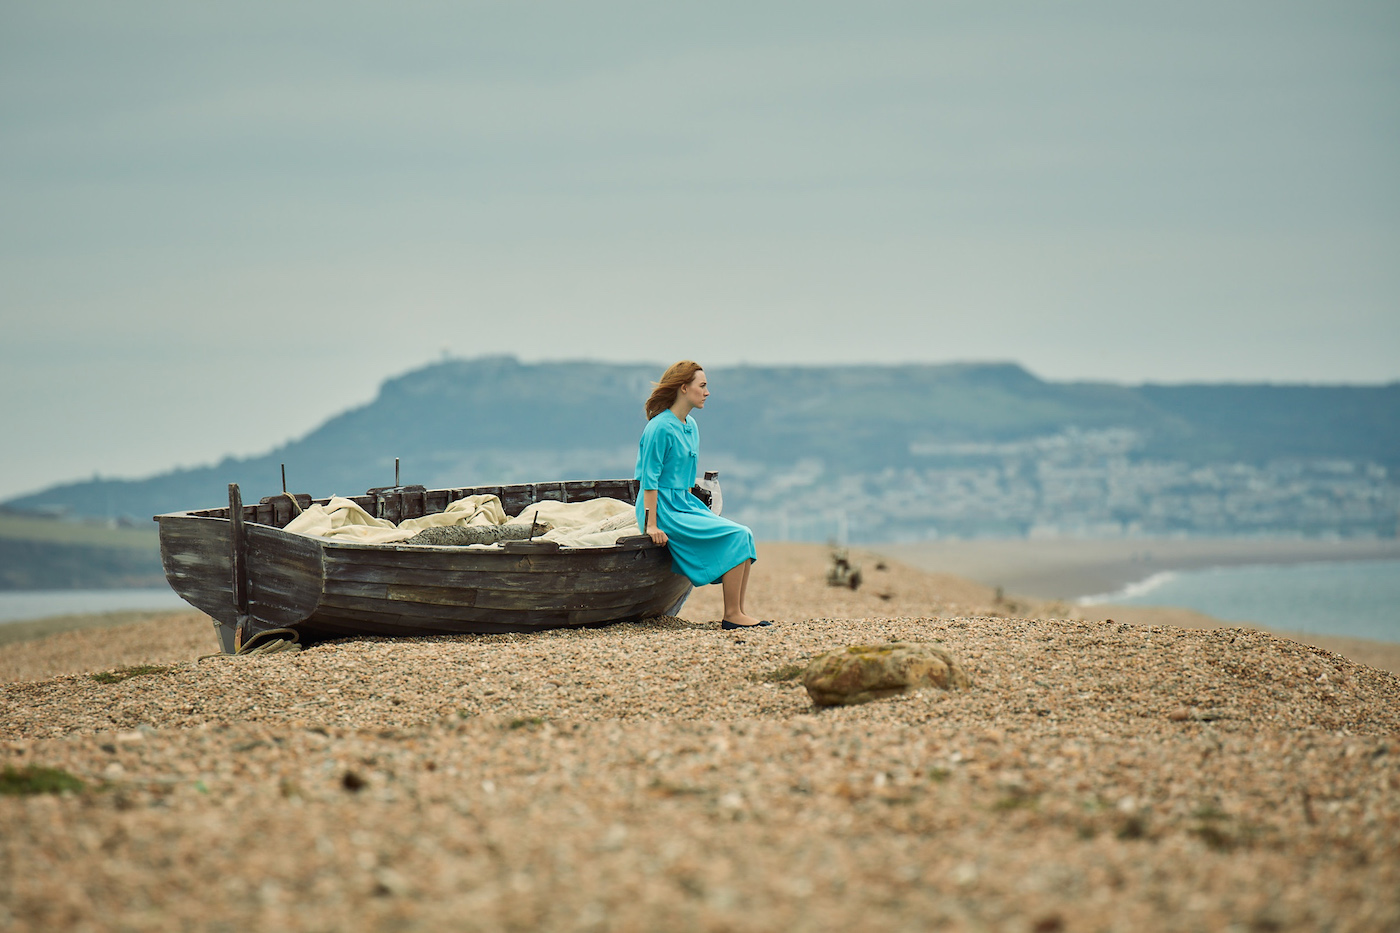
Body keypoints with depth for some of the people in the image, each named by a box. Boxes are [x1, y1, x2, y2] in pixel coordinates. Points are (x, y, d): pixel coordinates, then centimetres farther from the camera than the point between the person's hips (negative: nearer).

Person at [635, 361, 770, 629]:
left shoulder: (691, 426, 13)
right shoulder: (660, 428, -15)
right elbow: (649, 479, -17)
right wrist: (652, 524, -20)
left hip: (685, 505, 9)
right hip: (666, 509, -9)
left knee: (744, 536, -5)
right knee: (735, 537, -19)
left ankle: (739, 611, -6)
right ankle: (731, 615, -15)